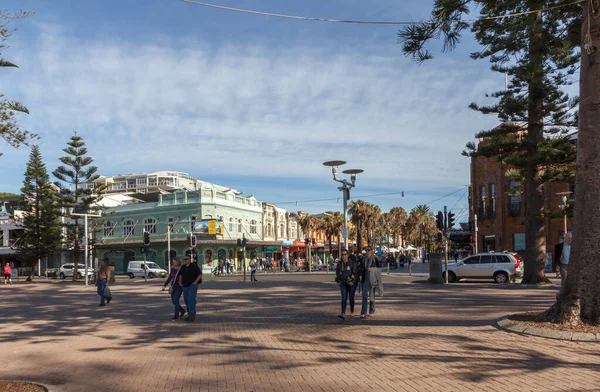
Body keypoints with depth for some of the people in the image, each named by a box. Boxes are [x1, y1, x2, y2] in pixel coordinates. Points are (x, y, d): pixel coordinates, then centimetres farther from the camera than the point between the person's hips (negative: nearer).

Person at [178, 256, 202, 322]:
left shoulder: (194, 266, -7)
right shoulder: (183, 267, 10)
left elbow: (200, 274, -7)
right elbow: (181, 275, 23)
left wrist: (195, 282, -15)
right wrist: (180, 283, 10)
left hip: (192, 285, -6)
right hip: (185, 286, 6)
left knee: (191, 299, -17)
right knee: (187, 300, 6)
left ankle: (192, 315, -18)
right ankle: (190, 315, 15)